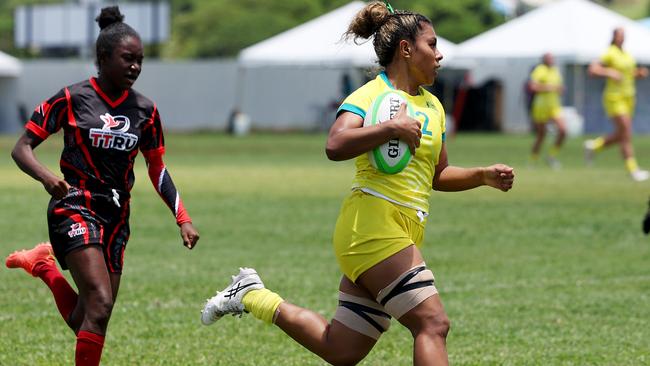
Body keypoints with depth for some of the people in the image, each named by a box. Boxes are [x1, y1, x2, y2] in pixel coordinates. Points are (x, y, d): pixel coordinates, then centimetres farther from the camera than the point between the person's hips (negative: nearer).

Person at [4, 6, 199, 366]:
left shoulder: (145, 110, 6)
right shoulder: (72, 98, -5)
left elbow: (157, 169, 16)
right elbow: (22, 147, -5)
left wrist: (183, 219, 4)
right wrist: (47, 177, -26)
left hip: (116, 216, 5)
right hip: (75, 210, -5)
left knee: (83, 322, 5)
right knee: (100, 303, -23)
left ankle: (45, 265, 32)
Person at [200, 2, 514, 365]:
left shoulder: (433, 106, 18)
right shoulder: (370, 95, -6)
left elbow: (438, 175, 29)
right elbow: (336, 146, -24)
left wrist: (484, 176, 14)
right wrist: (391, 127, -26)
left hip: (404, 237, 9)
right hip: (372, 223, -9)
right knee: (433, 324, -18)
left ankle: (250, 295, 24)